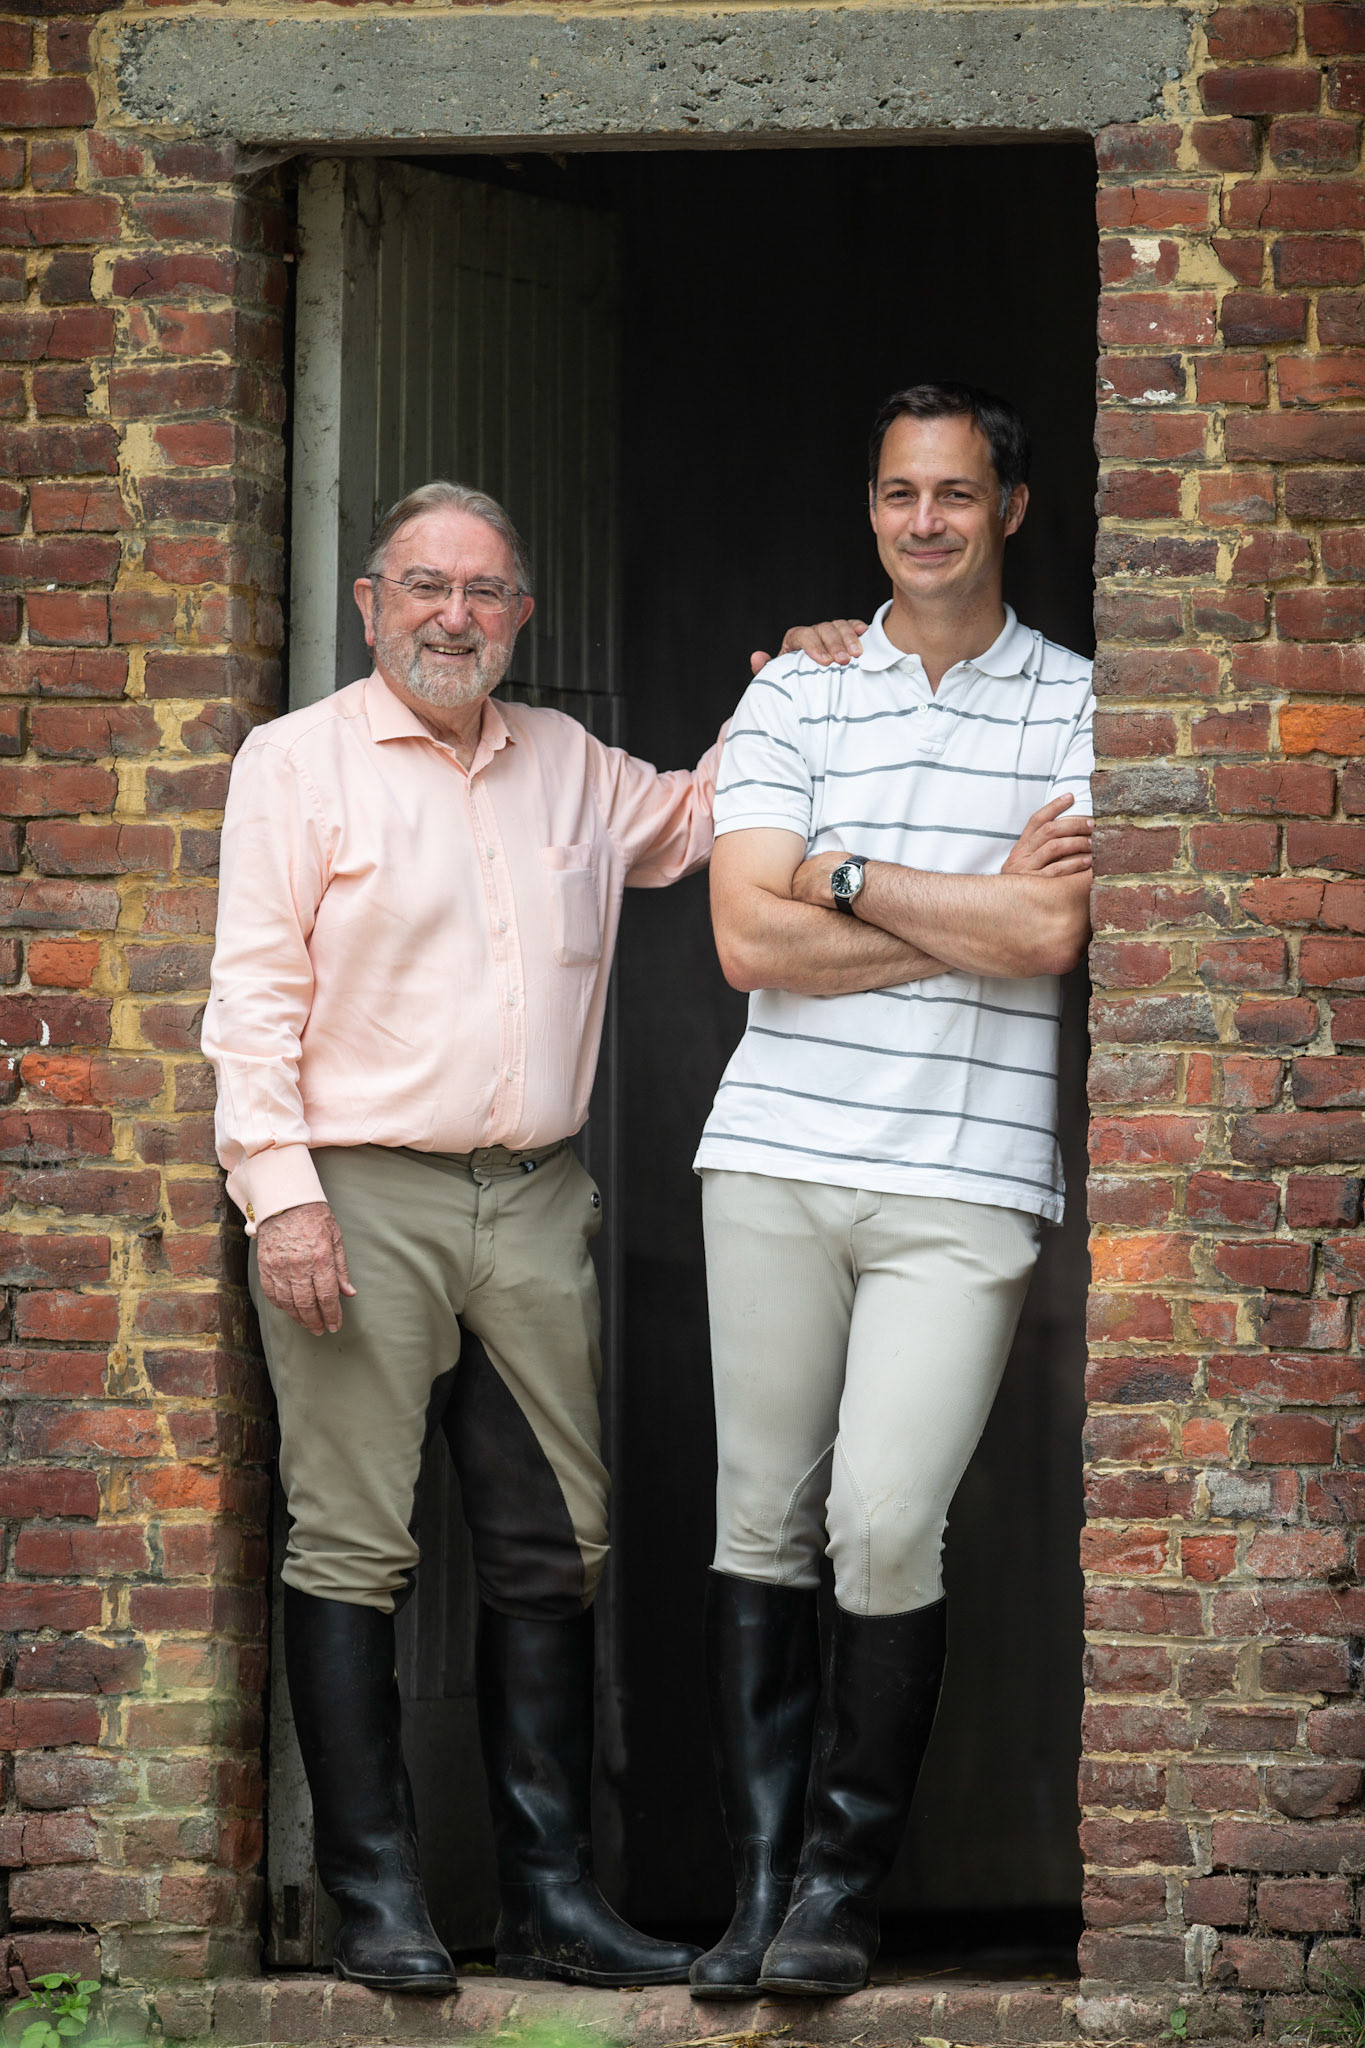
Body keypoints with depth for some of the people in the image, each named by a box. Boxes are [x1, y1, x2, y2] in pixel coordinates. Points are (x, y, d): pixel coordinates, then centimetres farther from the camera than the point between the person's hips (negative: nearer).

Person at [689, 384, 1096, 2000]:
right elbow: (750, 939, -2)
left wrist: (842, 877, -2)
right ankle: (760, 1879, 8)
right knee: (760, 1521, 1)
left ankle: (842, 1885, 2)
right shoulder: (793, 698, 10)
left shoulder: (1076, 705, 5)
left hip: (966, 1181, -2)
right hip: (778, 1156, 2)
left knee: (885, 1526, -10)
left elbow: (1052, 935, -8)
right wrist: (976, 912, -5)